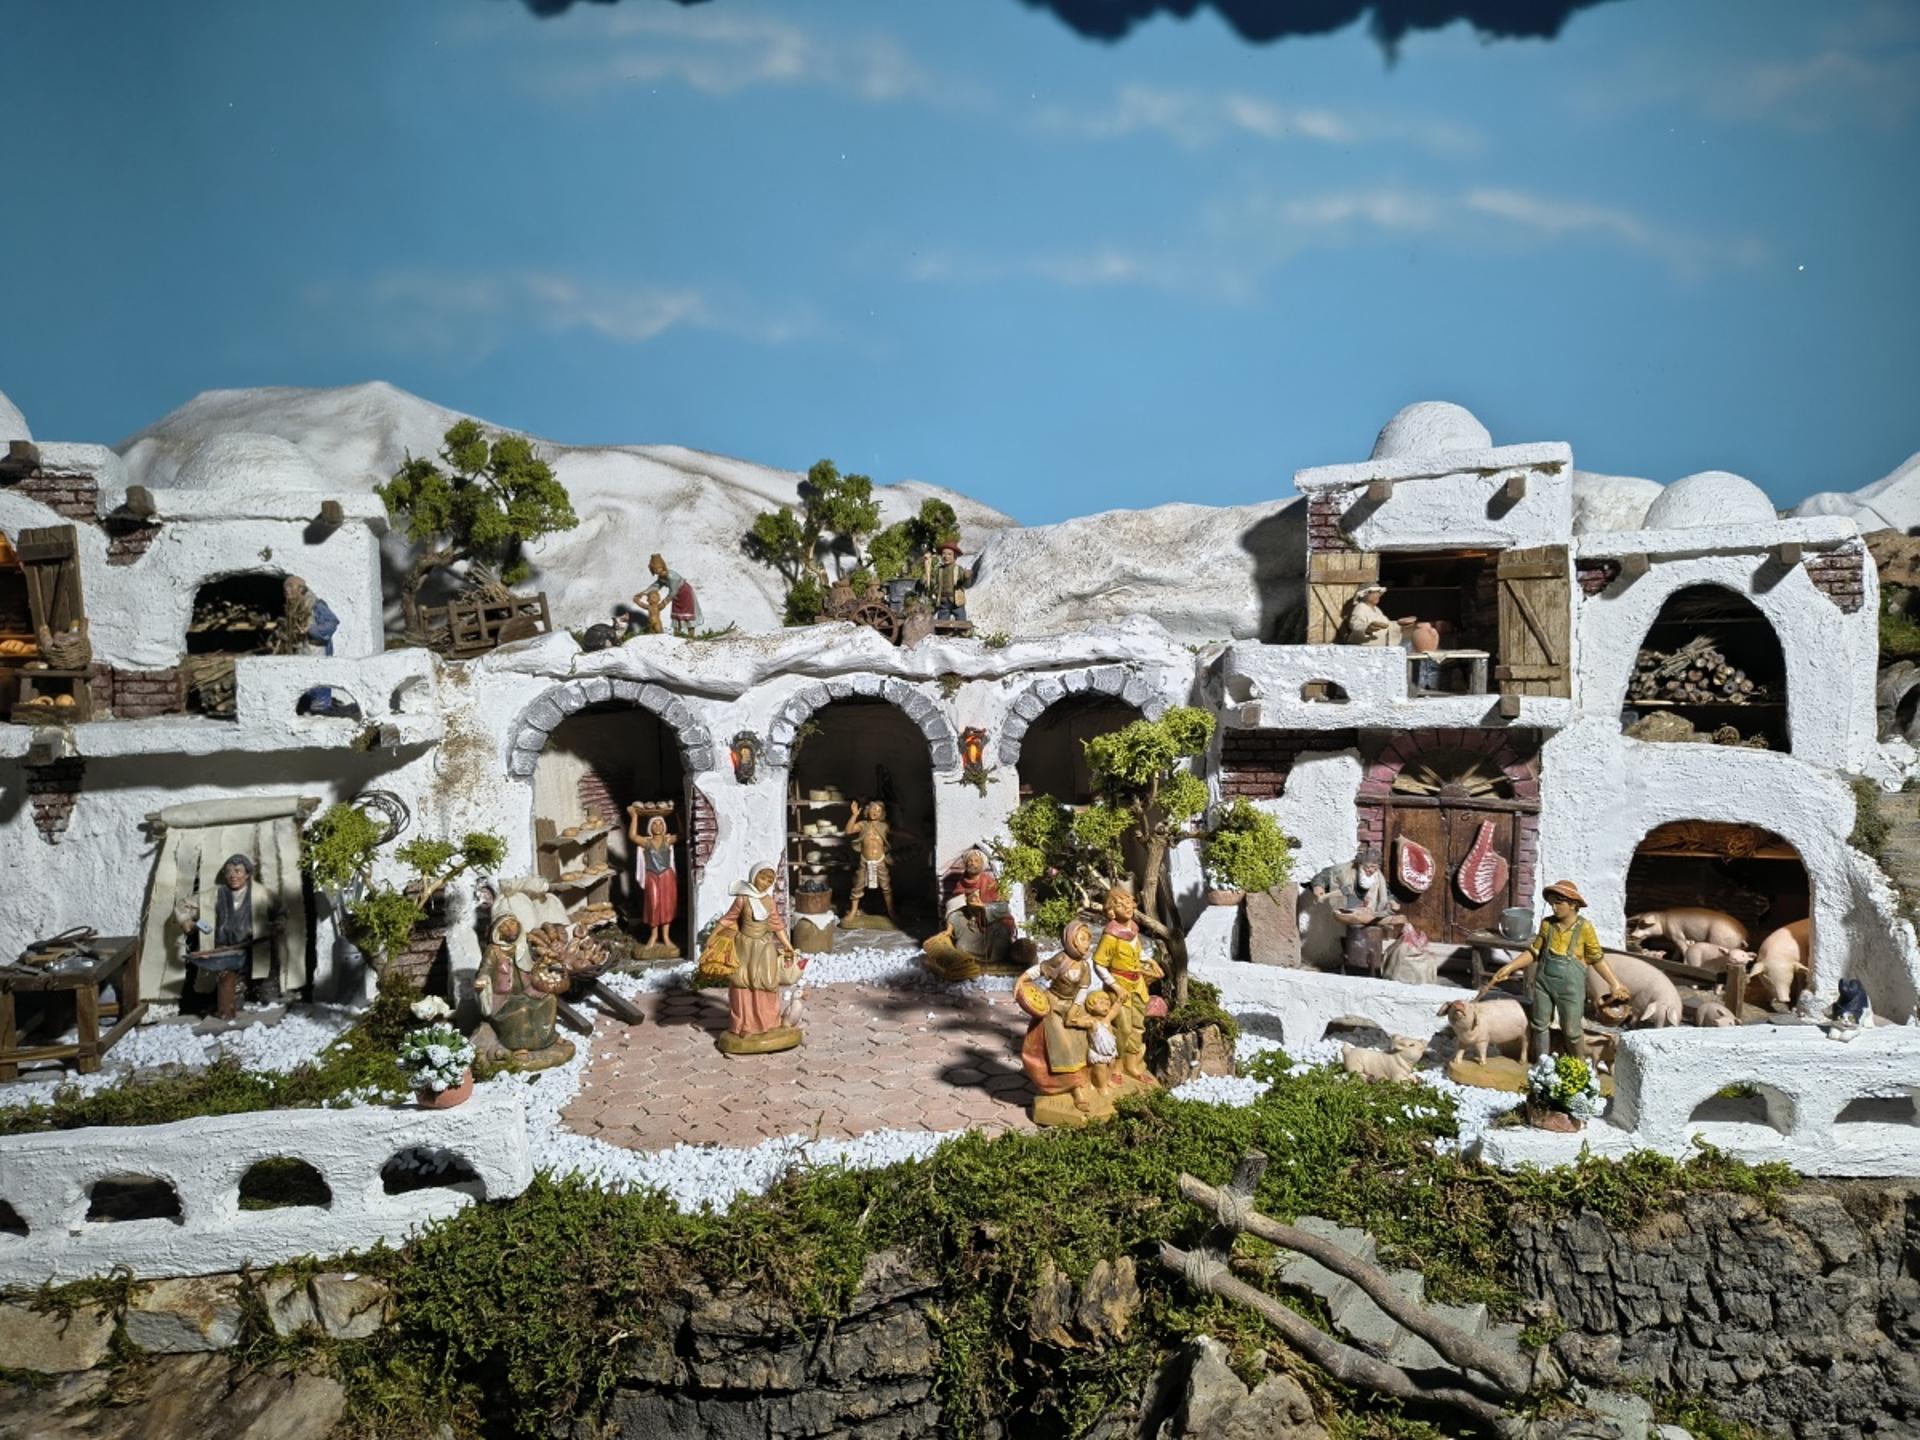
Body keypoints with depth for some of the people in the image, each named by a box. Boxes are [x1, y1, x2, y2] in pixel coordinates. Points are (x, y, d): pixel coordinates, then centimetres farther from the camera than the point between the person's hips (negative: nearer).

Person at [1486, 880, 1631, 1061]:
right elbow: (1534, 952, 4)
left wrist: (1615, 984, -6)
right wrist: (1508, 967, -3)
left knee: (1571, 1031, 6)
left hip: (1570, 987, -3)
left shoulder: (1584, 927, -12)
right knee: (1540, 1025, 13)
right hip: (1543, 982, 4)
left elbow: (1597, 959, -3)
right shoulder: (1547, 924, -4)